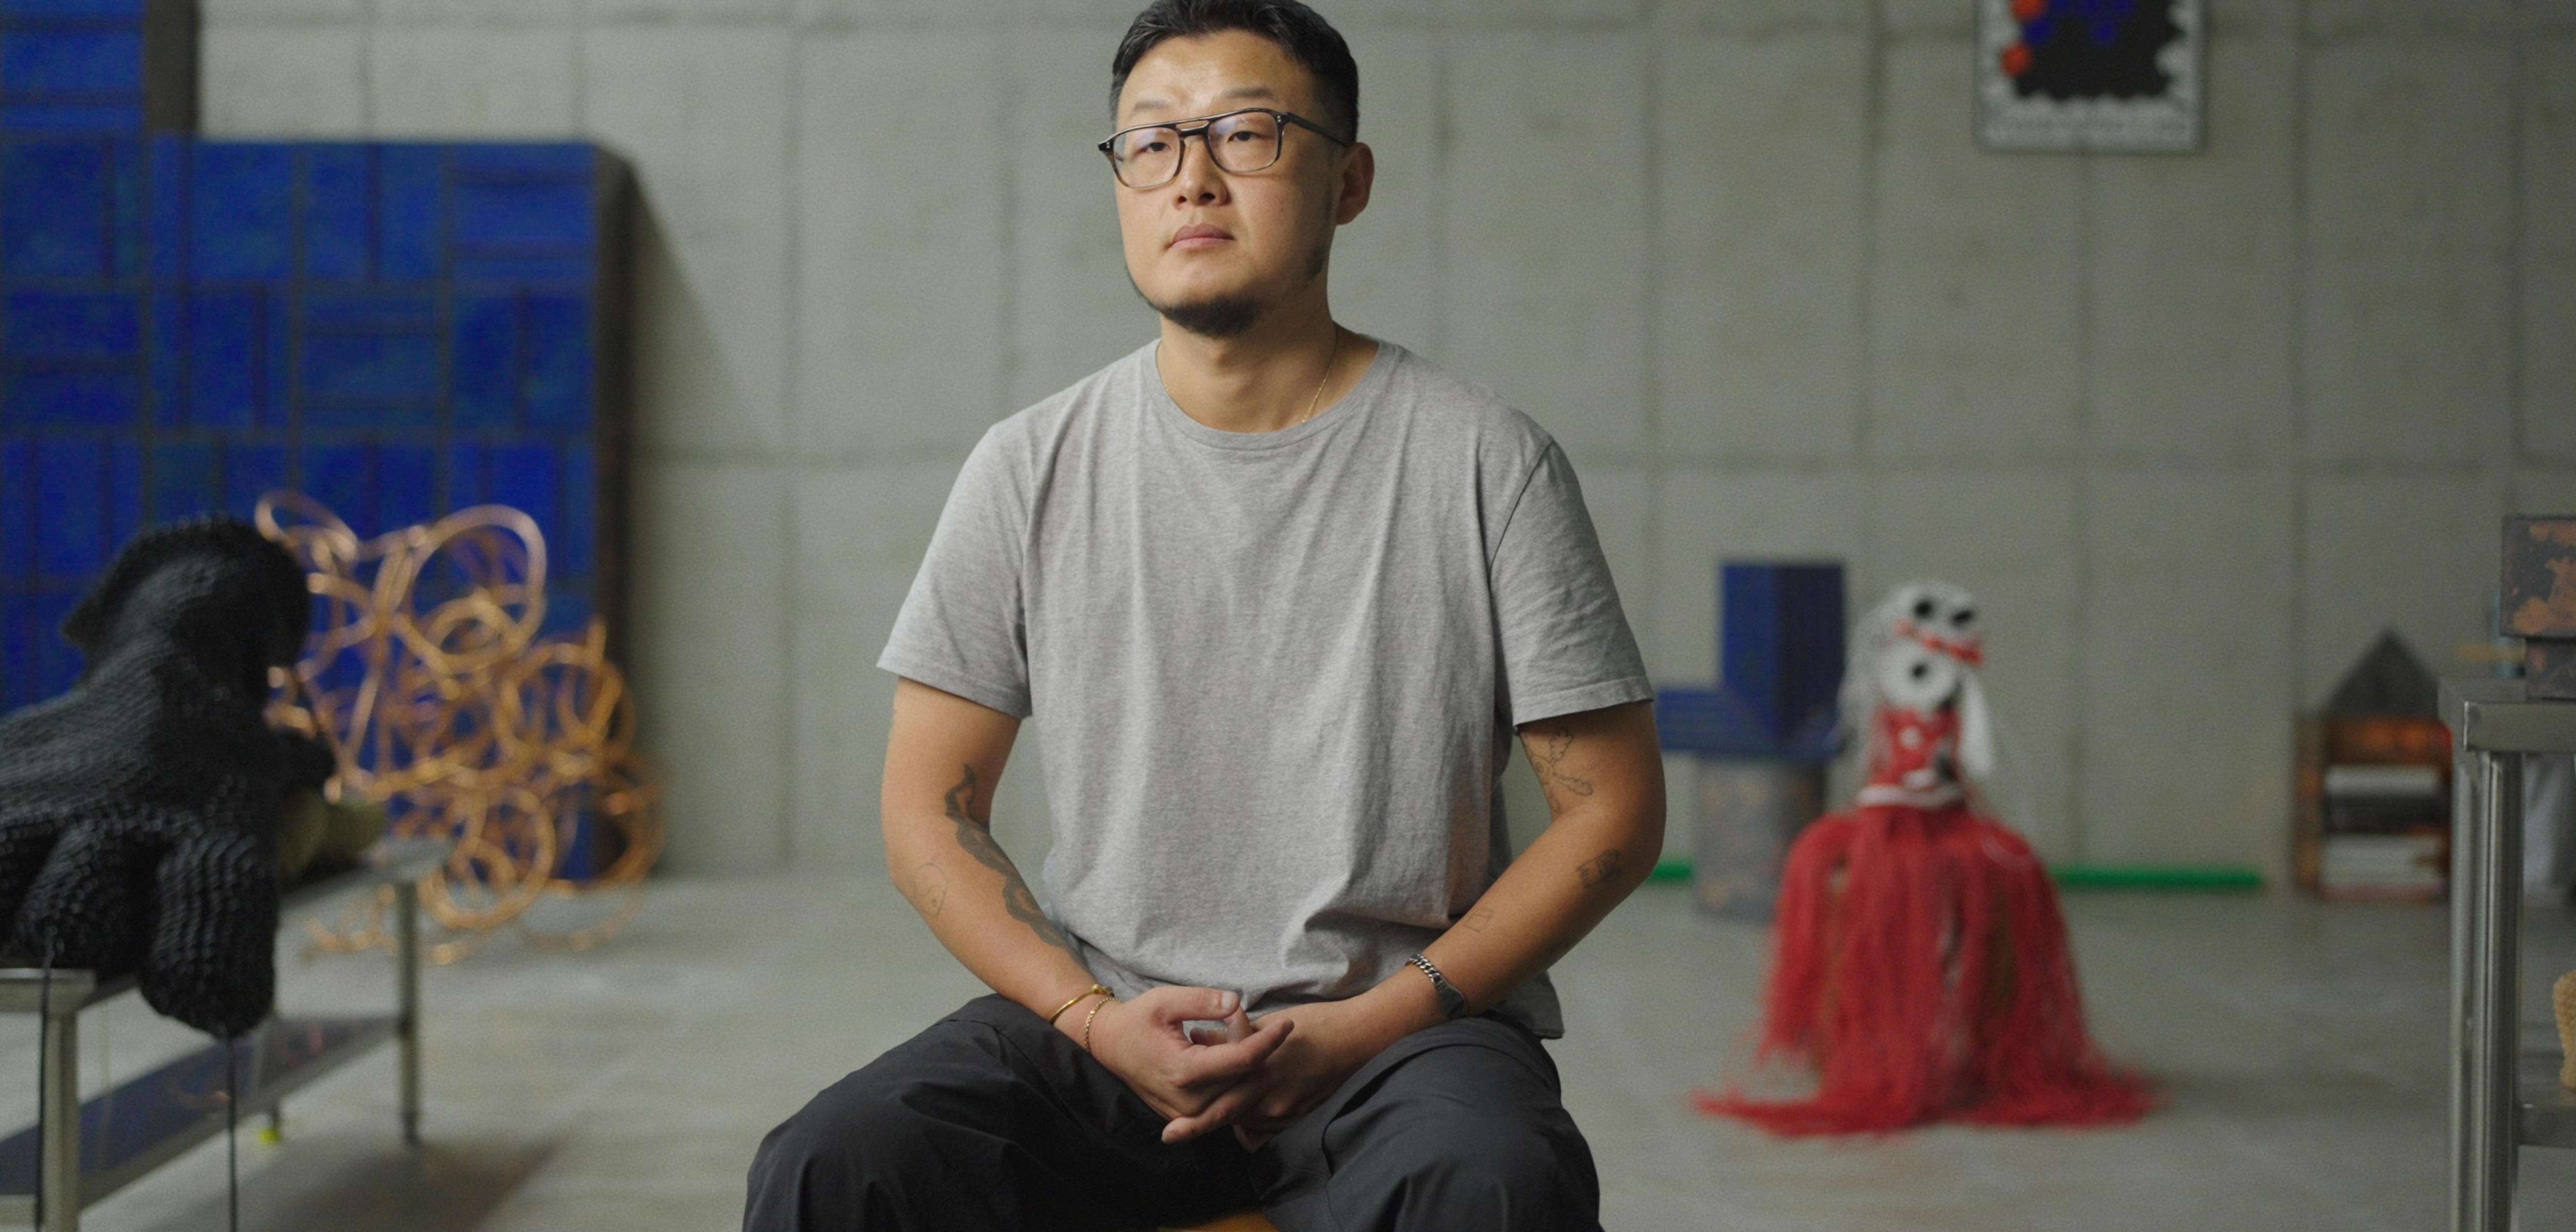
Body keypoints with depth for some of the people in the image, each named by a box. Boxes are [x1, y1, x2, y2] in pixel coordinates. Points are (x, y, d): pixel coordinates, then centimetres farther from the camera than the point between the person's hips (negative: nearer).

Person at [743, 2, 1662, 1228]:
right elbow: (929, 806, 8)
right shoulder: (1031, 471, 6)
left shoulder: (1485, 462, 0)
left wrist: (1368, 1028, -10)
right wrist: (1092, 1016, -9)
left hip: (1406, 1024, -2)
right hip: (1103, 1024, 2)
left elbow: (1612, 809, 0)